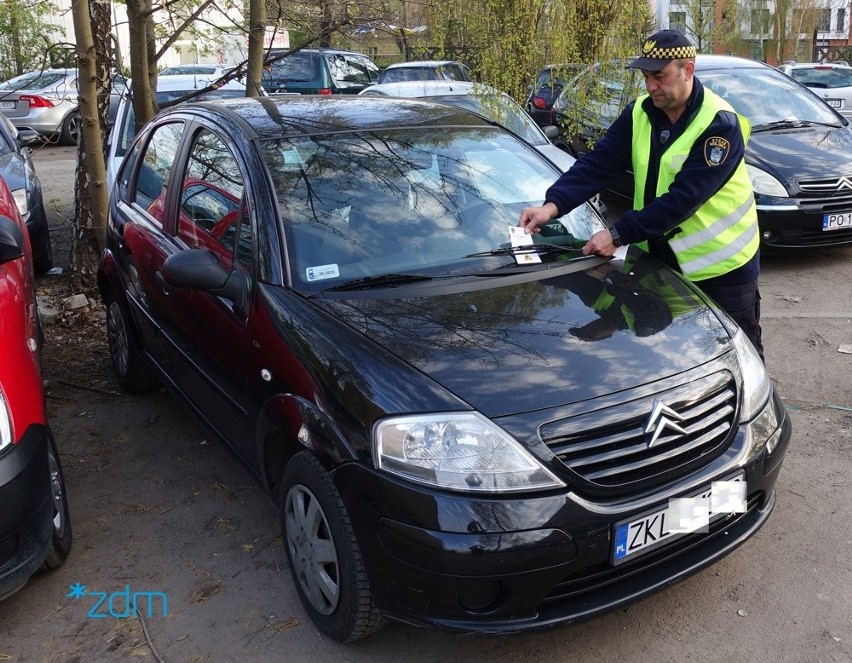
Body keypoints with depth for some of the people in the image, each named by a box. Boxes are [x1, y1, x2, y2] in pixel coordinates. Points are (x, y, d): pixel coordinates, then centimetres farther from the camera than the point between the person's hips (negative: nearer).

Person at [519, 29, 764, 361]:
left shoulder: (720, 124, -21)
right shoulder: (640, 113, -2)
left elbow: (683, 198, -28)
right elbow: (598, 163, -9)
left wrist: (618, 235, -30)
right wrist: (553, 204, -25)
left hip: (723, 265, -5)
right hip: (663, 259, 5)